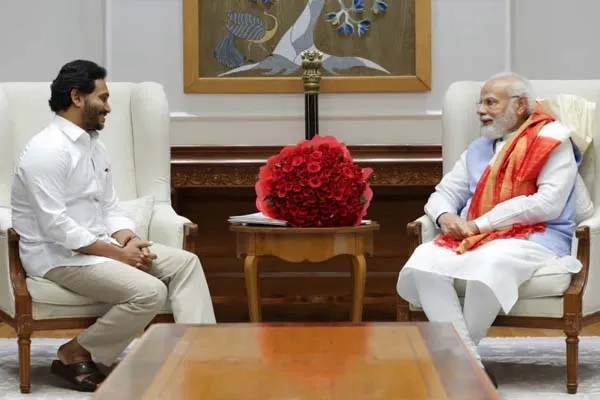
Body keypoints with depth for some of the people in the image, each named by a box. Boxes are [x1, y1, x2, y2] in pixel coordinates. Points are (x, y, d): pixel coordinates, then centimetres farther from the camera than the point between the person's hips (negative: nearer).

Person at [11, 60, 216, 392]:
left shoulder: (94, 145, 13)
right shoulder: (48, 150, -17)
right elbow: (55, 227, -23)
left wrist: (129, 242, -7)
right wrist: (116, 253, -20)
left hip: (98, 245, 10)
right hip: (59, 255, -10)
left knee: (185, 263, -4)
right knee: (149, 292, -25)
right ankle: (75, 354, -7)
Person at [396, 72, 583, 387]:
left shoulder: (553, 140, 2)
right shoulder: (477, 150, 23)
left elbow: (548, 203, -11)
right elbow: (443, 193, 24)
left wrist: (479, 224, -12)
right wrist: (445, 216, -4)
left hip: (535, 238, -6)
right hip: (474, 238, 6)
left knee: (489, 266, -40)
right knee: (424, 262, -26)